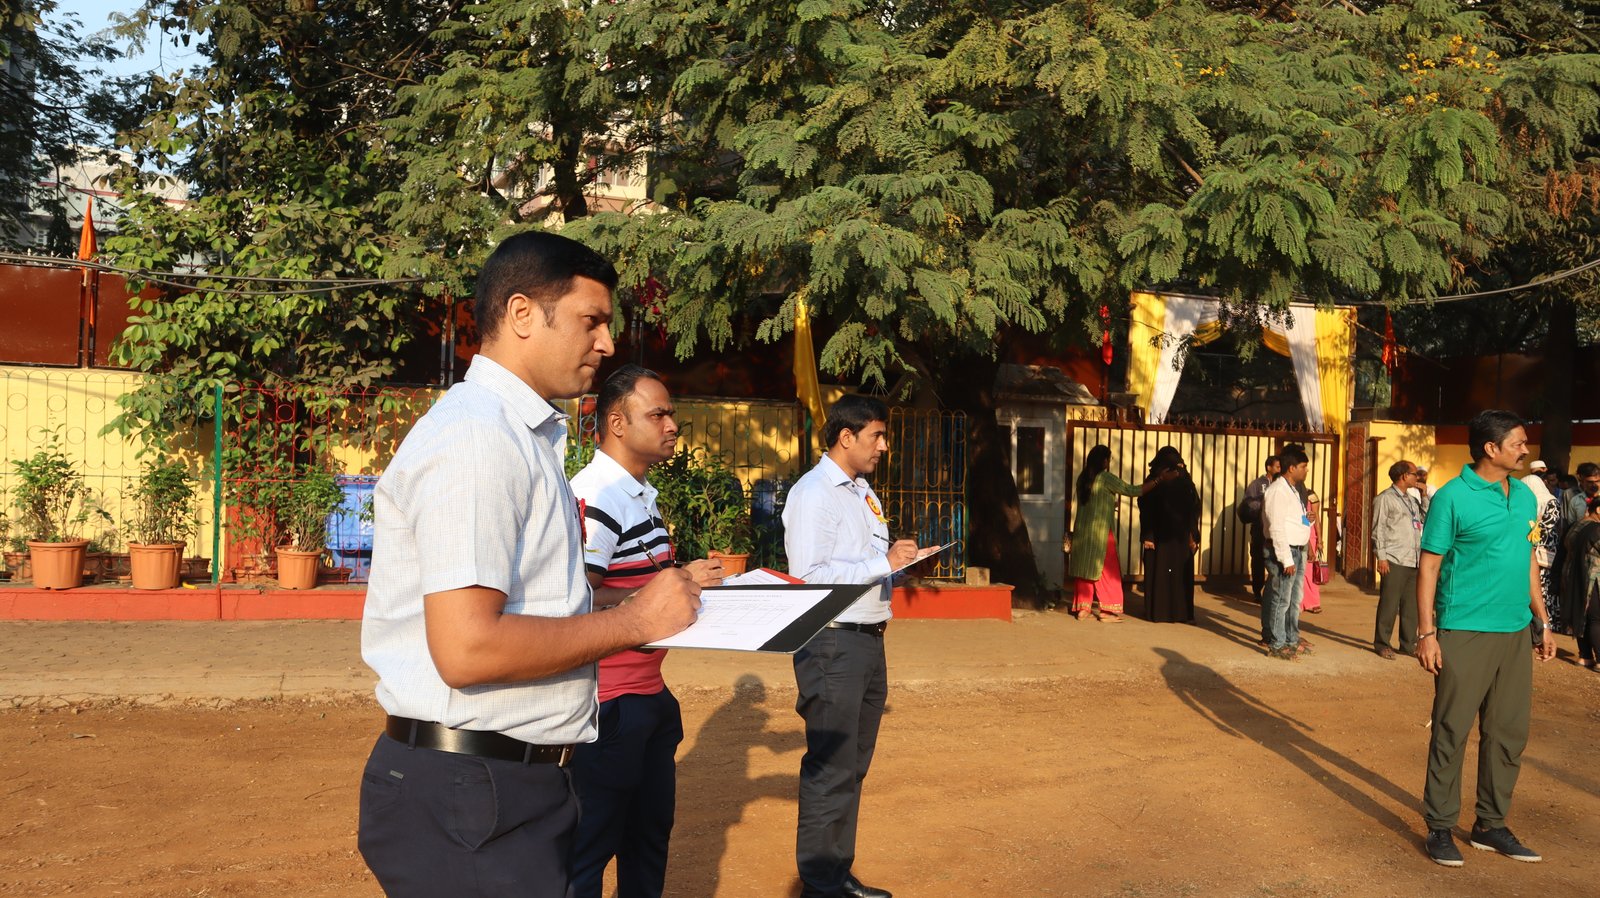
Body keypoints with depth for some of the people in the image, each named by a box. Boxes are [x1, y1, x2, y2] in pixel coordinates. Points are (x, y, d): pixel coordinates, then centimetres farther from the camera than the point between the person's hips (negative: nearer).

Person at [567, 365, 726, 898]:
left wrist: (689, 578, 8)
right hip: (609, 700, -10)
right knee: (590, 848, 2)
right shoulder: (594, 497, -18)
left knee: (652, 831, 19)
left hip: (649, 693, 10)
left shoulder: (643, 495, 15)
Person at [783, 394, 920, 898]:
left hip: (868, 641, 10)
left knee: (853, 766, 17)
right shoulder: (814, 493, -13)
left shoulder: (862, 491, 17)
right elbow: (809, 573, -22)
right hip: (832, 644, -10)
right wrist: (883, 562, -21)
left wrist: (899, 558, 5)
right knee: (831, 771, -2)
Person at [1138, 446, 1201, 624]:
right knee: (1159, 573, 0)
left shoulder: (1185, 483, 4)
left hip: (1181, 537, 3)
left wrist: (1193, 536, 0)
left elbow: (1194, 510, 6)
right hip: (1159, 536, -3)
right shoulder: (1153, 483, -3)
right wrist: (1147, 536, -13)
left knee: (1182, 574, 3)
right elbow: (1145, 510, -6)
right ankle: (1158, 611, 6)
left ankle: (1181, 612, 8)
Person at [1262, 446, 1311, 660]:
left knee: (1294, 600, 18)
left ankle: (1292, 640, 29)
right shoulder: (1278, 490, -16)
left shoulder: (1293, 490, 15)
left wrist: (1308, 518, 7)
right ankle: (1276, 645, 2)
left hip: (1297, 550, 10)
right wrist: (1287, 559, -22)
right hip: (1283, 550, -10)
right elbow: (1277, 527, -21)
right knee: (1281, 599, -5)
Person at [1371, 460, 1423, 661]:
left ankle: (1408, 643, 17)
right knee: (1389, 604, -3)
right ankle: (1382, 644, 5)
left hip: (1413, 561, 7)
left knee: (1411, 606, 9)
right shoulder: (1385, 499, -2)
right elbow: (1378, 529, -6)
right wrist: (1381, 557, -12)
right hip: (1394, 561, -7)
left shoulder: (1412, 500, 19)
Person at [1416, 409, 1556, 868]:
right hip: (1465, 633, -6)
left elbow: (1528, 560, 18)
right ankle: (1440, 827, 11)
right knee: (1451, 732, 0)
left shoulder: (1525, 495, 10)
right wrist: (1426, 632, -13)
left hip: (1515, 632, 6)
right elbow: (1428, 567, -9)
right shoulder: (1453, 498, -9)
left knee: (1508, 733, 11)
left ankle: (1491, 825, 24)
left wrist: (1542, 622, 17)